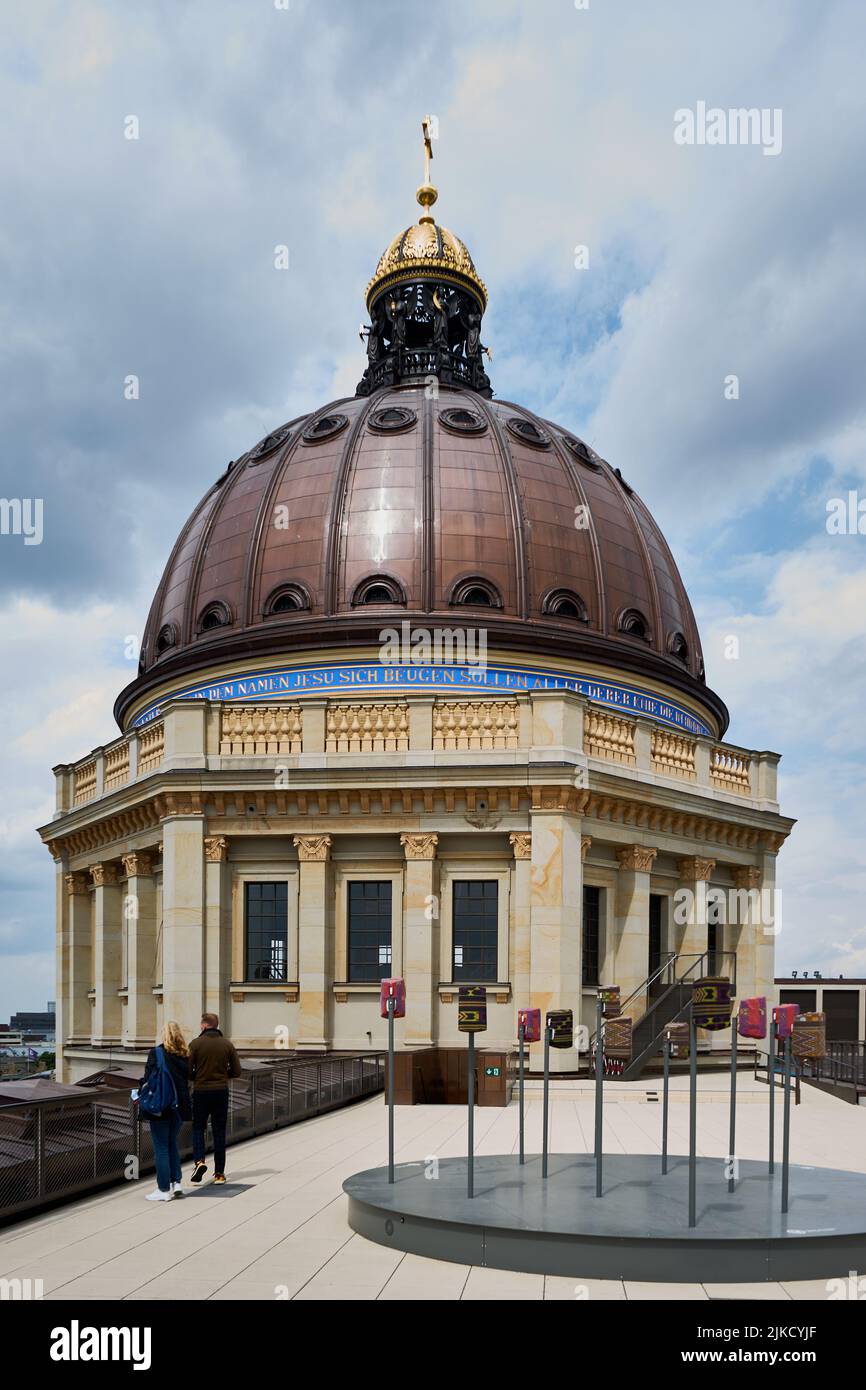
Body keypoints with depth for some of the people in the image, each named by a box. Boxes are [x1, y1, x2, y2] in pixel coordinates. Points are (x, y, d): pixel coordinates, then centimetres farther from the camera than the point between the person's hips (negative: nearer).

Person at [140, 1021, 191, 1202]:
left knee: (161, 1148, 3)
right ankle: (177, 1182, 15)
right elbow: (187, 1080, 8)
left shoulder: (156, 1053, -12)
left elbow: (148, 1080, -13)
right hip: (179, 1107, 5)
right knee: (172, 1144, 20)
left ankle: (164, 1190, 6)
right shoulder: (185, 1056, 3)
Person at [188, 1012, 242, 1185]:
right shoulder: (227, 1044, 1)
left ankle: (199, 1161, -10)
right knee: (219, 1132, 9)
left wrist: (197, 1077, 11)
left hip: (201, 1091, -2)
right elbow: (237, 1071, 3)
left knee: (198, 1128, 13)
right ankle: (219, 1173, 9)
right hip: (221, 1092, 2)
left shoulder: (195, 1044, -7)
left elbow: (187, 1070, -10)